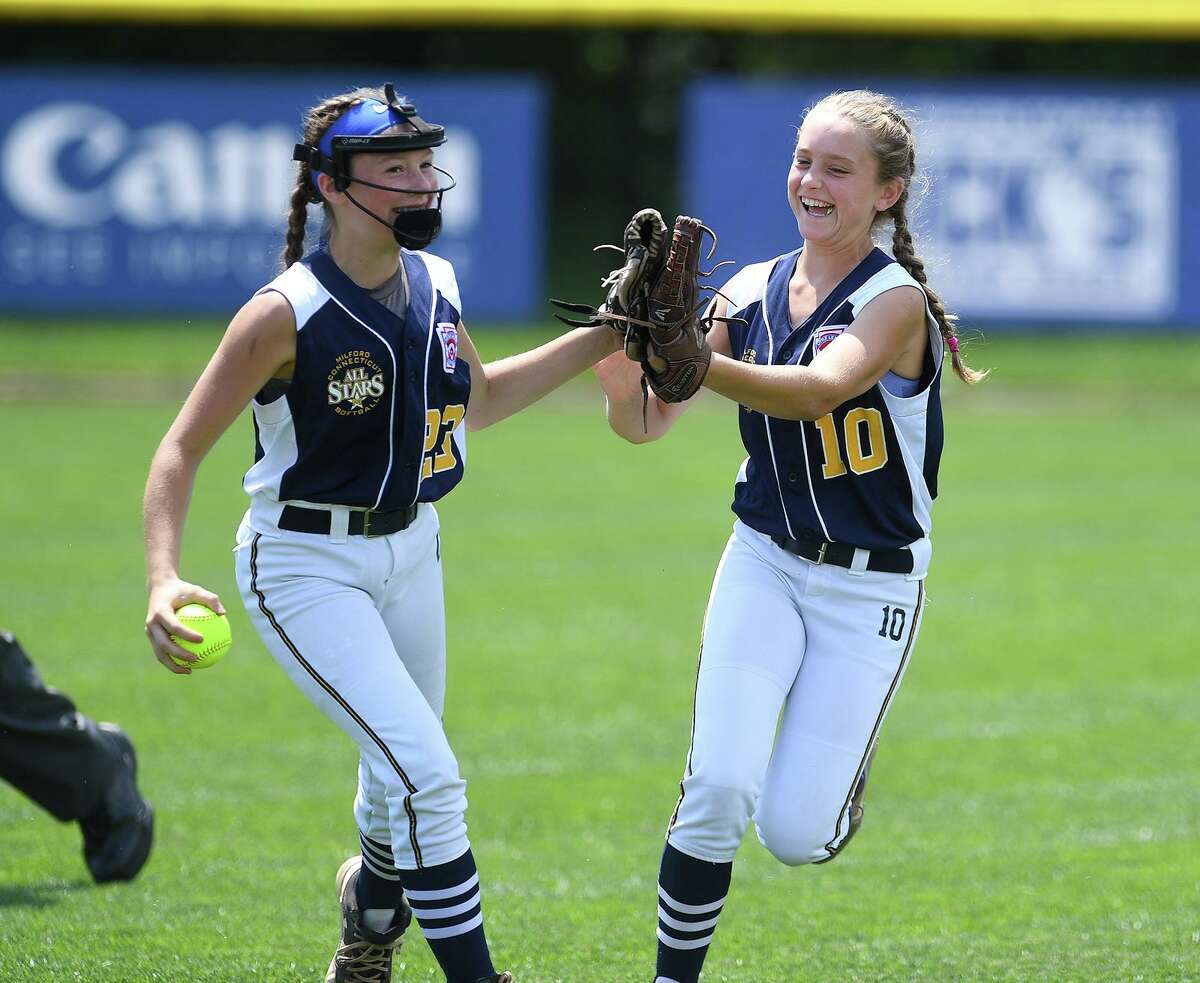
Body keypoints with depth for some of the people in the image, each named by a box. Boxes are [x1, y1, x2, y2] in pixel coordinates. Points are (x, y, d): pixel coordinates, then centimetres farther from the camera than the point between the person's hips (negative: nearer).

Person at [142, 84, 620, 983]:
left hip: (410, 552, 7)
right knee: (426, 777, -18)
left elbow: (479, 399, 19)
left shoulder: (434, 284, -1)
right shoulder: (286, 314, -21)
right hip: (306, 565, -7)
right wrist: (164, 581, -35)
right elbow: (182, 449, -20)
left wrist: (600, 341, 11)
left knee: (406, 787, 18)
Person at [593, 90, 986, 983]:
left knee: (794, 834, -4)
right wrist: (624, 385, -27)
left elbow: (818, 392, -34)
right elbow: (648, 426, -2)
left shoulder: (895, 302, -15)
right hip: (765, 566, 3)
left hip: (871, 588, -3)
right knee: (718, 790, -16)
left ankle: (843, 774, 30)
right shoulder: (752, 292, 0)